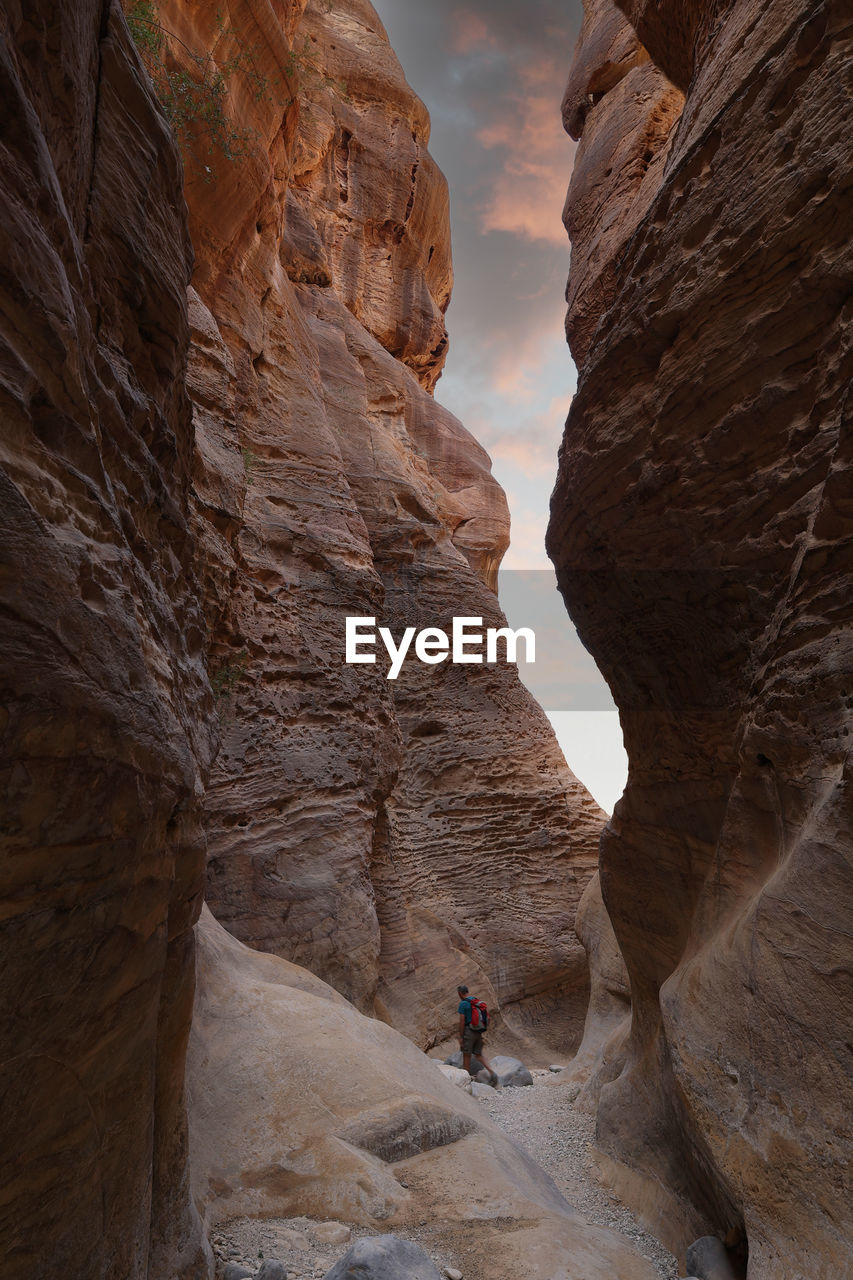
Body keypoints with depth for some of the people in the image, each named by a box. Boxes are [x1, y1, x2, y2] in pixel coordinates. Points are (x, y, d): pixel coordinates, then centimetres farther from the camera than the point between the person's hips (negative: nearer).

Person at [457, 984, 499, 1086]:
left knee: (466, 1056, 7)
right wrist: (480, 1032, 21)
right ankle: (492, 1072, -3)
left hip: (468, 1031, -7)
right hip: (479, 1032, 7)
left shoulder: (462, 1004, -11)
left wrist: (460, 1037, -9)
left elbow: (462, 1021, -15)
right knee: (479, 1055, 14)